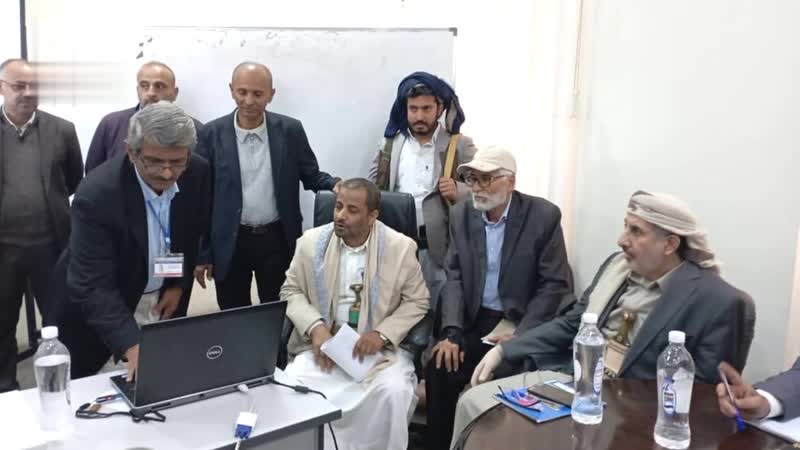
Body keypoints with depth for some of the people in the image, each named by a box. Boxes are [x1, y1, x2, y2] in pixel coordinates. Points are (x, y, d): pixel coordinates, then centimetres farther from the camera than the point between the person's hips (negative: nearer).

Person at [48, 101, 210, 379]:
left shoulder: (198, 173, -16)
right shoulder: (97, 195, -31)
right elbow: (93, 286, -31)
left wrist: (180, 284, -2)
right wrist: (131, 345, -42)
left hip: (162, 301, 4)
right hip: (95, 311, -3)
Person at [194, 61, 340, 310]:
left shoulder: (291, 130, -4)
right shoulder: (212, 134, -5)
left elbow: (311, 176, 5)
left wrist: (337, 185, -19)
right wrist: (202, 254, -1)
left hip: (278, 240, 0)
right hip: (230, 244, 0)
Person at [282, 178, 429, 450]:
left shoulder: (400, 247, -6)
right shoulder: (311, 242, 0)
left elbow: (417, 302, -1)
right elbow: (291, 291, 6)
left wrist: (383, 334, -16)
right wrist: (315, 327, -12)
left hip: (379, 347, -1)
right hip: (323, 342, 2)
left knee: (394, 391, -28)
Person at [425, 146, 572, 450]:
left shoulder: (544, 216, -9)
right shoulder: (461, 214, 4)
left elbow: (555, 285, -9)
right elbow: (454, 277, 2)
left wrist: (520, 334, -18)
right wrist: (452, 331, -13)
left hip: (522, 324, -3)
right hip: (474, 321, 4)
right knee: (440, 368, -20)